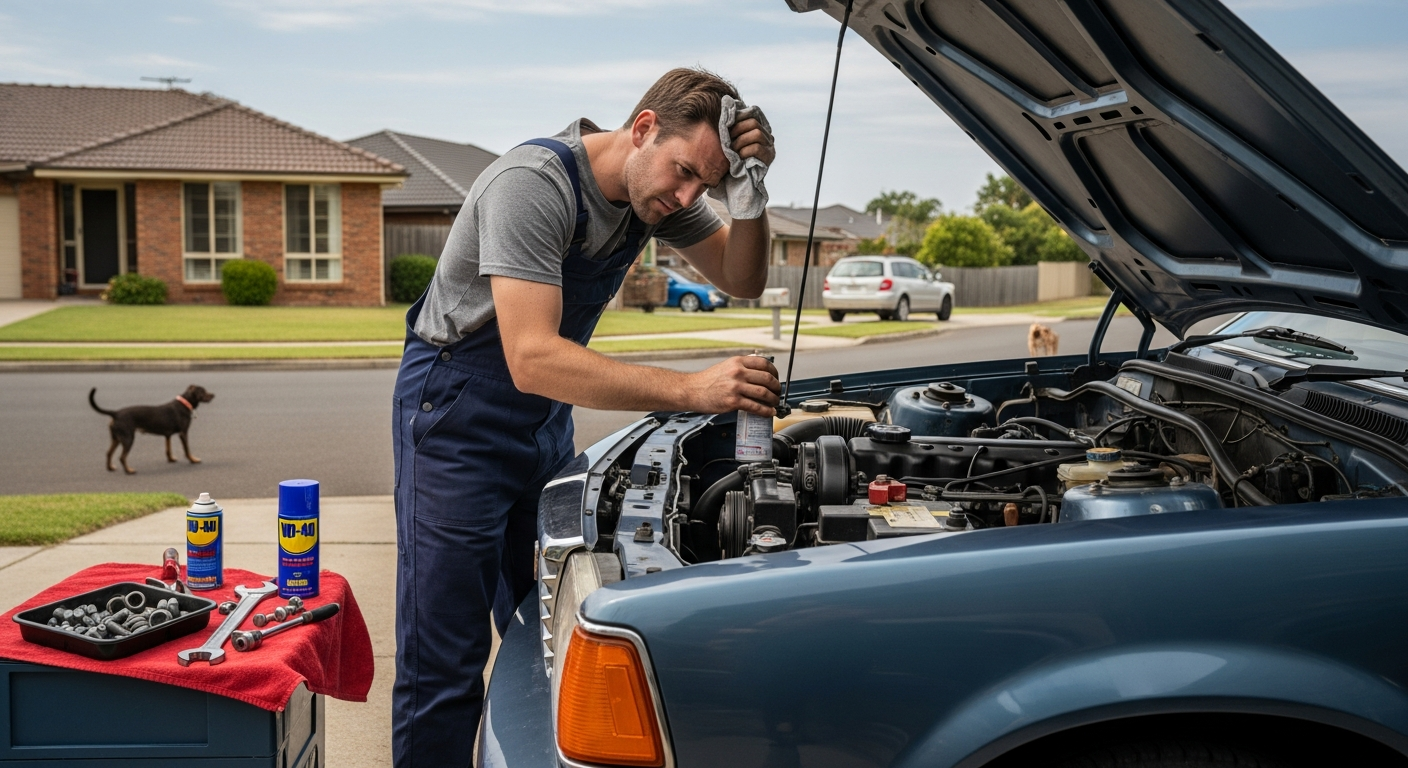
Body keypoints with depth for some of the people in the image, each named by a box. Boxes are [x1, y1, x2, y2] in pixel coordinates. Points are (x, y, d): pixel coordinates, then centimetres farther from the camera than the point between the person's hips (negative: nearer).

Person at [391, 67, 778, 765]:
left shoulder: (655, 187, -3)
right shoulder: (534, 184, -28)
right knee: (444, 665, -4)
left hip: (545, 421, 8)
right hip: (457, 419, -7)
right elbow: (532, 359, -36)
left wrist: (749, 190, -16)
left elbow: (739, 279, 4)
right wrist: (691, 391, -40)